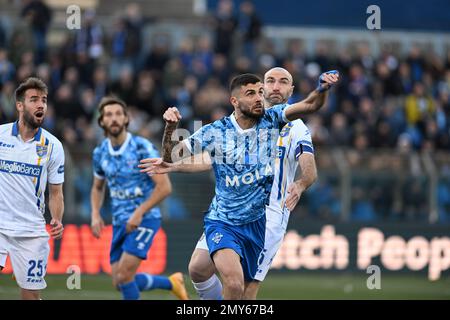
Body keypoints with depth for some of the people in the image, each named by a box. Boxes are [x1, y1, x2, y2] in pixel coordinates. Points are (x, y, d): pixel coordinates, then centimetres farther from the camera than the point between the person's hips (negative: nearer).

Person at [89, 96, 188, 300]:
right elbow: (98, 187, 21)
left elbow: (164, 187, -15)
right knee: (119, 283, 5)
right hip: (119, 222, 6)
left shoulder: (142, 148, -14)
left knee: (124, 276, -19)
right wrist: (95, 214, 3)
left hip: (145, 219, -6)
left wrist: (139, 212, -22)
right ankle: (171, 283, 27)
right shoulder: (100, 153, 3)